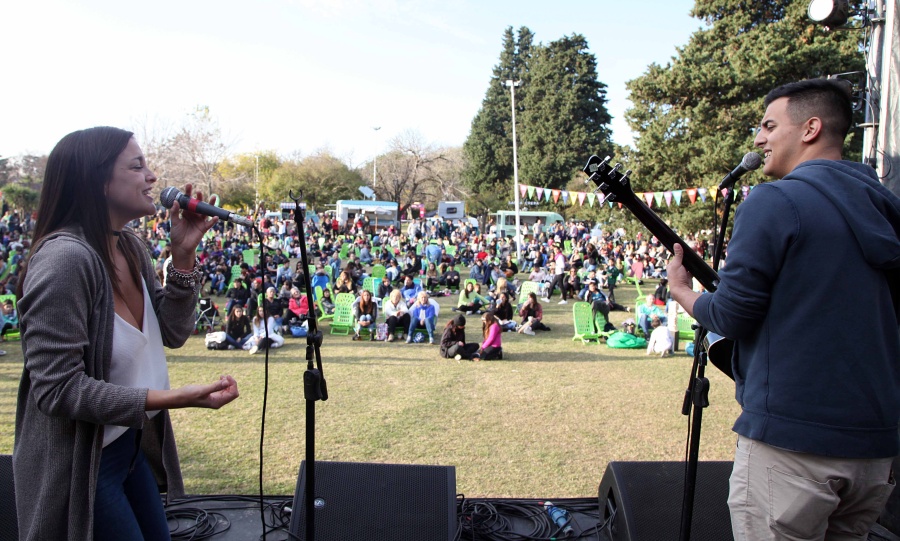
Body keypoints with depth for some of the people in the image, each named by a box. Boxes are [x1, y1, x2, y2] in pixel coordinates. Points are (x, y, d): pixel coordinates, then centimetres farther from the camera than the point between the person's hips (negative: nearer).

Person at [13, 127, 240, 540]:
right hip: (78, 463, -8)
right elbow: (58, 388, -27)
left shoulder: (130, 246, -1)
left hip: (130, 445, 8)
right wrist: (172, 398, -31)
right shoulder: (65, 257, -27)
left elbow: (173, 333, 2)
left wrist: (183, 254, -9)